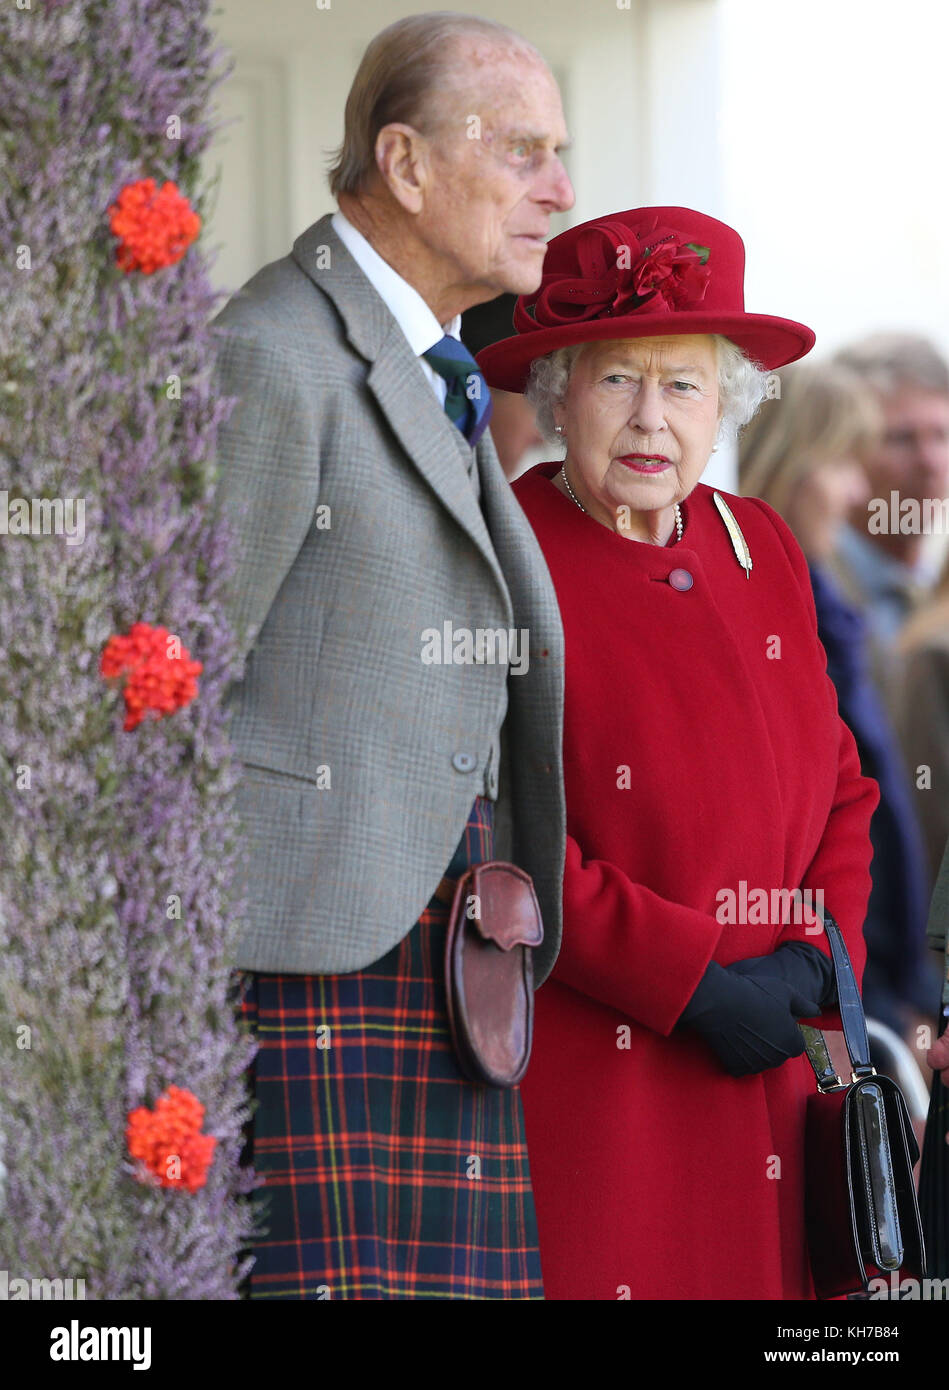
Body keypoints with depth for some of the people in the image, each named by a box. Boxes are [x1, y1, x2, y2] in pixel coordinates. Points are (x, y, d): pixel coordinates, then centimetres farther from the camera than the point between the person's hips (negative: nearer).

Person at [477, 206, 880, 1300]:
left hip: (774, 1077, 6)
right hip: (587, 1078, -6)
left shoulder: (763, 550, 14)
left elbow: (840, 791, 17)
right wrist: (691, 985, -14)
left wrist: (821, 959, -1)